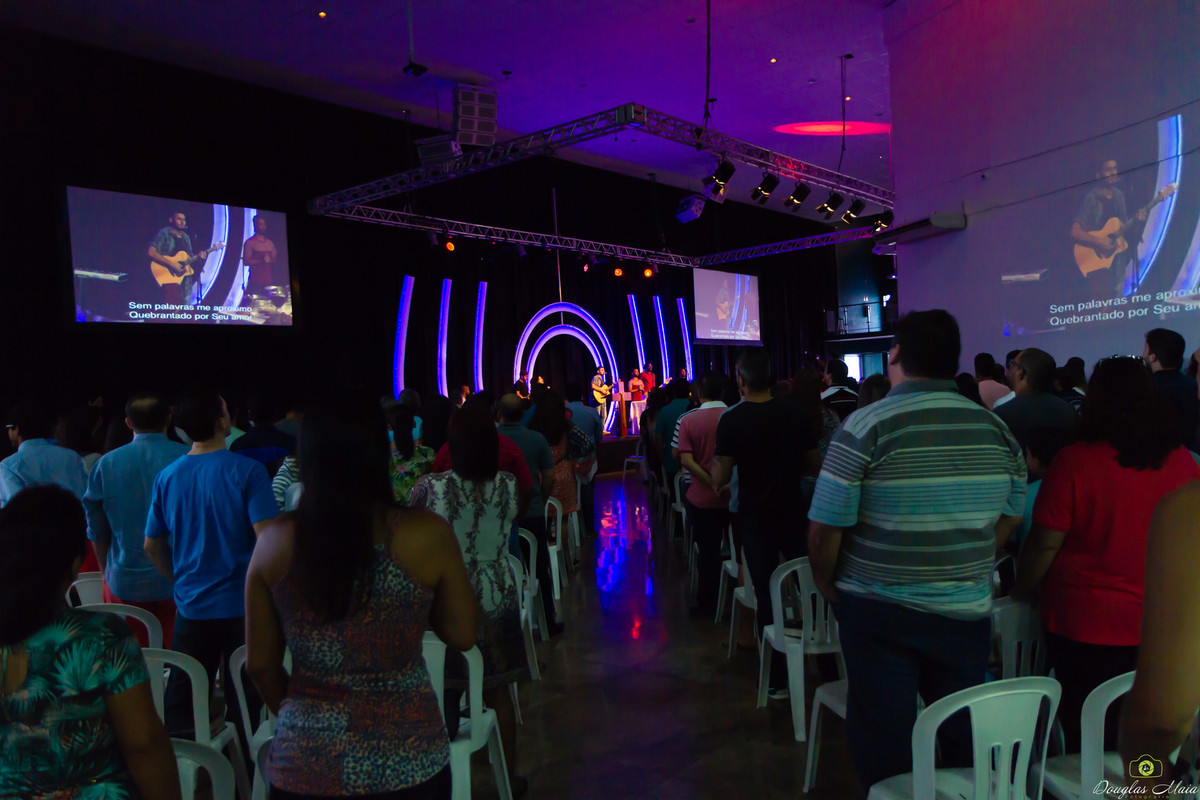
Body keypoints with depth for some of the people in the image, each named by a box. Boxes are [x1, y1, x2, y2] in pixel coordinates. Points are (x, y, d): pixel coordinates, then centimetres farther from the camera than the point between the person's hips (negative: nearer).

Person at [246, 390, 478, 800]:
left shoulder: (274, 541, -8)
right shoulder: (425, 534, -16)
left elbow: (260, 664, 1)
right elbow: (462, 636, -3)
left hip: (305, 764, 1)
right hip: (405, 762, -1)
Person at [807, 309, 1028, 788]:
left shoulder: (865, 427, -15)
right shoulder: (998, 431, 0)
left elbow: (825, 531, -14)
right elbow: (1009, 520, 11)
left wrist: (828, 588, 4)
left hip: (879, 615, -4)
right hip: (968, 613, 4)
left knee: (885, 749, 11)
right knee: (965, 743, 21)